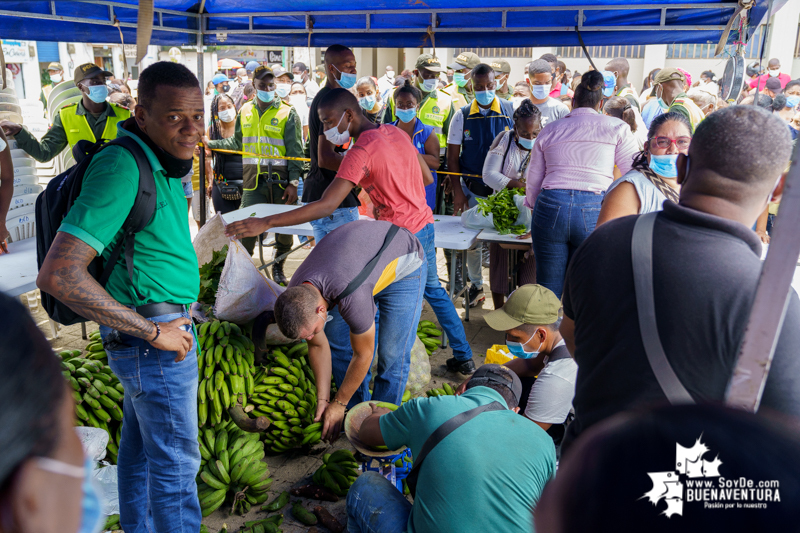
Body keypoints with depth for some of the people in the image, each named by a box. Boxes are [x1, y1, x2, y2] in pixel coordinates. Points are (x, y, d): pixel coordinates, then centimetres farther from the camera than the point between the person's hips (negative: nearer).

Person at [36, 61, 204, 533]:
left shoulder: (157, 161, 4)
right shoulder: (123, 167, -24)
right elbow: (58, 275, -29)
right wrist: (155, 331, -23)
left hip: (155, 331, 9)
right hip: (156, 341, -9)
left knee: (140, 449, 24)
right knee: (176, 462, 6)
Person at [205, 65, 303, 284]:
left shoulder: (287, 113, 1)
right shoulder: (245, 112, 13)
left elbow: (295, 150, -3)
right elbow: (237, 142, 25)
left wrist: (294, 182, -11)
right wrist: (211, 143, 18)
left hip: (281, 181, -2)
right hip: (253, 181, 2)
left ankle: (278, 268, 25)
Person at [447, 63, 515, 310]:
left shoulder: (511, 111, 0)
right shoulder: (462, 116, 1)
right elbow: (453, 156, 3)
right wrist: (457, 191, -3)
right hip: (472, 189, 1)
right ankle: (476, 284, 26)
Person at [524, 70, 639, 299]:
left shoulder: (549, 130, 16)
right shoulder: (617, 128, 10)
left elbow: (533, 180, 19)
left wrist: (534, 207, 35)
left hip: (551, 205, 2)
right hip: (594, 210, -1)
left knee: (548, 288, 9)